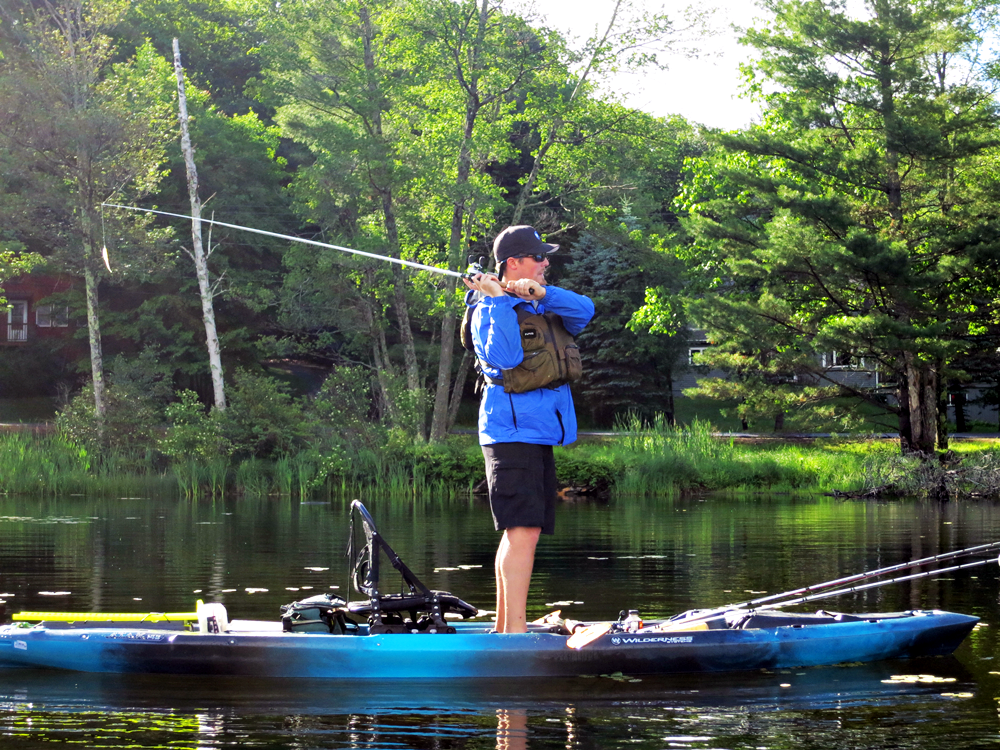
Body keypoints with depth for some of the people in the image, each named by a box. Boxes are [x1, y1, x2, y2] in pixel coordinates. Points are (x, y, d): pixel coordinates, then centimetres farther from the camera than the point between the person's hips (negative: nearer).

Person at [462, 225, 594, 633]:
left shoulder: (546, 306, 17)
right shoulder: (489, 311, -5)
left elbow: (584, 310, 0)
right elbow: (503, 358, -21)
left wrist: (542, 292, -14)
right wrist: (498, 299, -20)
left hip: (541, 431, 9)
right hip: (513, 433, -9)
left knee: (518, 532, 12)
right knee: (523, 531, -17)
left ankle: (503, 628, 18)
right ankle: (515, 631, -21)